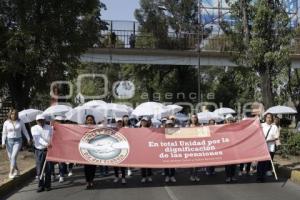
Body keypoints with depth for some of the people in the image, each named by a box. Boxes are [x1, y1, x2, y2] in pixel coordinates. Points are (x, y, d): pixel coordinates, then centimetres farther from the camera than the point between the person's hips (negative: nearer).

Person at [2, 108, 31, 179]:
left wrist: (28, 139, 8)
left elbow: (24, 131, 8)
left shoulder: (20, 122, -2)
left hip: (17, 141, -2)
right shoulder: (6, 123, -1)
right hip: (9, 141, 2)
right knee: (10, 158, 7)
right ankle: (17, 170, 27)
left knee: (14, 156, -16)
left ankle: (11, 173, -15)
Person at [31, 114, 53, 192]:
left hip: (49, 150, 1)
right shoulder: (34, 128, -1)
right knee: (39, 169, 2)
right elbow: (38, 138, -16)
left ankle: (47, 185, 14)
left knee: (48, 169, 4)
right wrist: (46, 144, -29)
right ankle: (41, 185, 11)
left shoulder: (49, 127, 7)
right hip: (39, 150, -1)